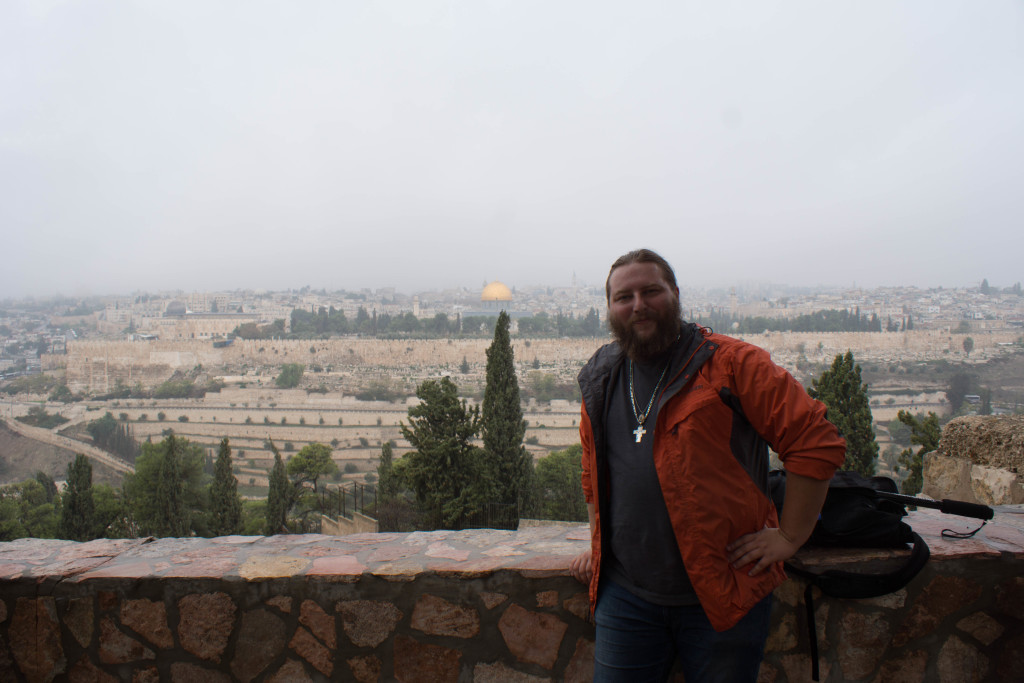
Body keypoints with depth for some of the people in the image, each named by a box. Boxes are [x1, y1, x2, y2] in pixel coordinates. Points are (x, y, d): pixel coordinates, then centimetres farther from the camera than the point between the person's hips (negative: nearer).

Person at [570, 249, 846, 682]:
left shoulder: (732, 364, -8)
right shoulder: (600, 379, 8)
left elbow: (817, 443, -9)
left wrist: (789, 536, -9)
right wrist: (598, 544, 17)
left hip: (724, 596, -3)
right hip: (625, 594, 4)